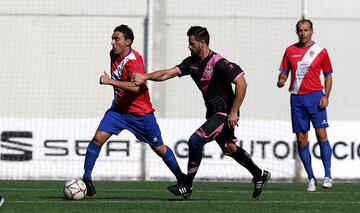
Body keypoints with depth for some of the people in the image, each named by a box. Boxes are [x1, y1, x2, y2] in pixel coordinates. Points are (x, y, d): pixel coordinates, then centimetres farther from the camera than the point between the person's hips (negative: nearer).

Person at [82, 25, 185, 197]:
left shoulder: (133, 60, -25)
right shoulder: (114, 54, 0)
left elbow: (135, 87, -39)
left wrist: (110, 81, -36)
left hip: (140, 112, -6)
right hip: (119, 108, 6)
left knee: (159, 148, 6)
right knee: (98, 138, -12)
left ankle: (180, 177, 27)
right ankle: (86, 179, -7)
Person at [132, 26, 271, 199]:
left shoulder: (218, 63, -21)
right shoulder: (192, 62, 4)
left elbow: (241, 83, -24)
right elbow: (168, 73, 0)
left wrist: (234, 112, -24)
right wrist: (145, 77, -14)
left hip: (225, 113, -9)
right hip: (212, 112, 9)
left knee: (195, 141, -16)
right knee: (228, 148, 18)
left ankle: (187, 187, -8)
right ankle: (259, 175, 35)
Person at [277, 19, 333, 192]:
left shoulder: (320, 51, 3)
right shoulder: (290, 51, 9)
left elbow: (328, 76, 7)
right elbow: (284, 72, 14)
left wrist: (326, 96, -6)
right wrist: (281, 81, -10)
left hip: (315, 96, -3)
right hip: (297, 98, 3)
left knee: (321, 134, -13)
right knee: (301, 139, 1)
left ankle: (328, 176, -10)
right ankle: (311, 178, 8)